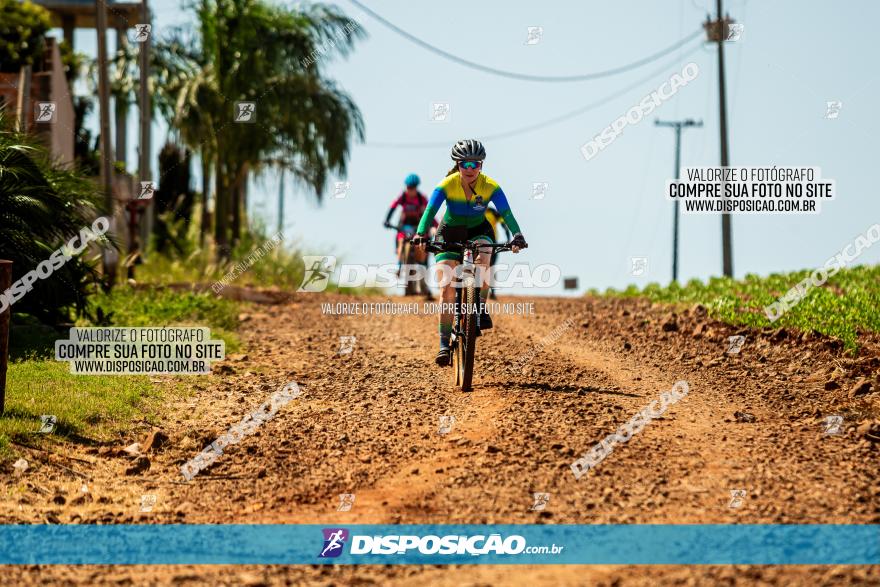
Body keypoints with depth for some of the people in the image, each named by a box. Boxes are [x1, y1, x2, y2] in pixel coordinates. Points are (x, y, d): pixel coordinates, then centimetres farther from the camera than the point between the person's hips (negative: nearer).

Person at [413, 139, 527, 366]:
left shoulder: (490, 186, -21)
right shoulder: (447, 185, -24)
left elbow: (506, 213, -29)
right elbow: (430, 210, -34)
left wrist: (517, 236, -47)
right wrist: (421, 234, -51)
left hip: (479, 231, 0)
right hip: (450, 234, 0)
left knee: (482, 259, -35)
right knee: (447, 289, -13)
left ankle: (481, 309, -17)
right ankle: (444, 344, -8)